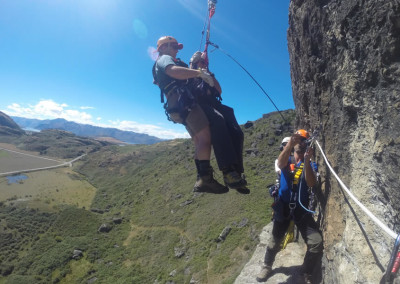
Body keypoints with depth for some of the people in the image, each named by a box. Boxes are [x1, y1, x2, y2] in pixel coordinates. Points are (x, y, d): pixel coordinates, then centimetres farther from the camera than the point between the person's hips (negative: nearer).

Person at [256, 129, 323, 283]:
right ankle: (267, 266, 37)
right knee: (275, 240, 10)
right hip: (283, 206, 0)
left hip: (302, 208, 1)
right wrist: (290, 143, -43)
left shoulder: (311, 165, 1)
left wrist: (306, 161, -31)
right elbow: (280, 163, -27)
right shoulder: (287, 161, 0)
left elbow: (311, 183, -17)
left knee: (316, 242, -7)